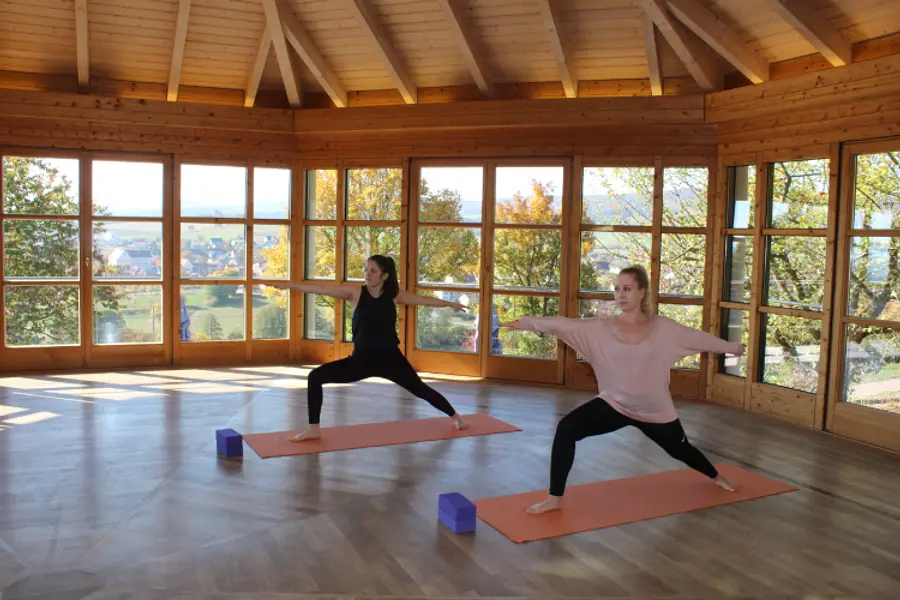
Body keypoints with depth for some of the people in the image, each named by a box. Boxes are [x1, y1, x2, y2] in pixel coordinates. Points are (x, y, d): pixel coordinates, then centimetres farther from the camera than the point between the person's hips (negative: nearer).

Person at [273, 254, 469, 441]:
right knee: (316, 376, -12)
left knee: (419, 389, 11)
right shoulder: (355, 293, -7)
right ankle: (314, 429, -4)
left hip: (389, 358, 0)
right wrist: (290, 285, -22)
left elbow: (424, 300, 9)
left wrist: (450, 304, 20)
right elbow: (321, 289, -14)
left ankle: (455, 416, 36)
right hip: (361, 358, 0)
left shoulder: (394, 295, -4)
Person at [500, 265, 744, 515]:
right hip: (614, 404, 0)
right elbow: (564, 324, -24)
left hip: (655, 410, 1)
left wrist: (732, 347, 16)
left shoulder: (662, 328, -10)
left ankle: (716, 477, 60)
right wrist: (524, 322, -35)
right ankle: (555, 498, -12)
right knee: (566, 429, -22)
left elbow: (698, 338, 4)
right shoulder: (601, 327, -13)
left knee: (680, 450, 24)